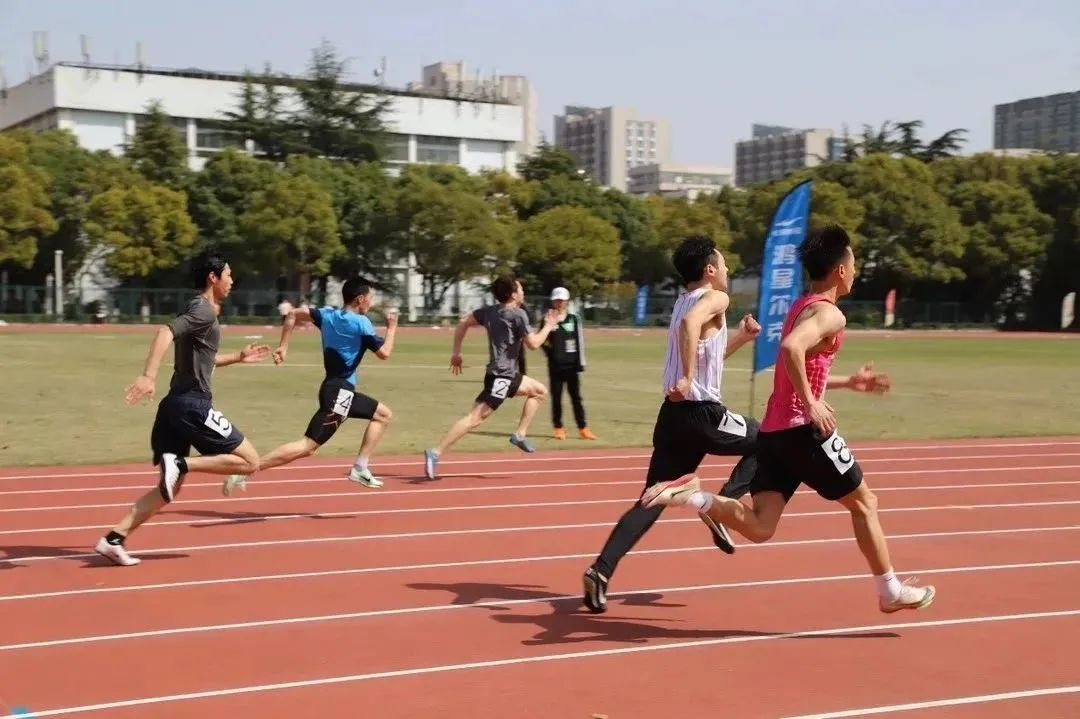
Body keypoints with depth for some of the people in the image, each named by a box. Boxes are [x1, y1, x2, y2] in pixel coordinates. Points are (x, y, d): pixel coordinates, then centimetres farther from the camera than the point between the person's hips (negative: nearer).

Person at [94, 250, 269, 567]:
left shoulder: (201, 311, 21)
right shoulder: (204, 311, -9)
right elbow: (166, 332, -27)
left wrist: (239, 357, 35)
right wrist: (148, 376, -39)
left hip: (175, 405, 10)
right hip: (192, 405, -10)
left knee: (168, 489, 10)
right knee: (250, 460, -4)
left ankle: (114, 539, 2)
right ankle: (181, 463, -15)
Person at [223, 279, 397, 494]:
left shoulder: (328, 314, 11)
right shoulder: (361, 323, -11)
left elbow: (294, 314, 8)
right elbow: (384, 353, -10)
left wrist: (283, 346, 8)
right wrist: (392, 327, 6)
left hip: (342, 391, 10)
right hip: (339, 392, -10)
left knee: (384, 414, 21)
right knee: (307, 446, -13)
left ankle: (360, 468, 14)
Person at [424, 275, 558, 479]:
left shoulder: (490, 311, 11)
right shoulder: (518, 315, -11)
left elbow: (463, 323, 11)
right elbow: (533, 343, -10)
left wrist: (456, 353, 14)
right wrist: (548, 326, 6)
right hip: (500, 376, -9)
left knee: (540, 391, 23)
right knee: (475, 418, -14)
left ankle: (520, 434, 17)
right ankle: (436, 453, -20)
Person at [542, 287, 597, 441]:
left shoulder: (574, 319, 3)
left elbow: (580, 341, 3)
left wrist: (581, 363, -2)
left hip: (572, 365, 0)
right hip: (555, 365, 0)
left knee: (576, 397, 4)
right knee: (556, 397, 5)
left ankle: (583, 428, 7)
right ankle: (558, 428, 14)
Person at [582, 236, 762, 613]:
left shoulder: (683, 302, 21)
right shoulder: (715, 298, -6)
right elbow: (691, 324, -29)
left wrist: (741, 337, 24)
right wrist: (688, 378, -31)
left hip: (673, 414, 8)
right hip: (703, 414, -7)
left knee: (651, 501, 6)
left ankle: (601, 572, -8)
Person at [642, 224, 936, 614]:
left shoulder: (800, 307, 20)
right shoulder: (830, 314, -9)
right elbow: (791, 348, -30)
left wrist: (849, 383, 32)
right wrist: (811, 404, -25)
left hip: (772, 430, 8)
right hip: (803, 430, -8)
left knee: (759, 527, 0)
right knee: (863, 503, 11)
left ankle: (690, 495, -17)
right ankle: (891, 591, 21)